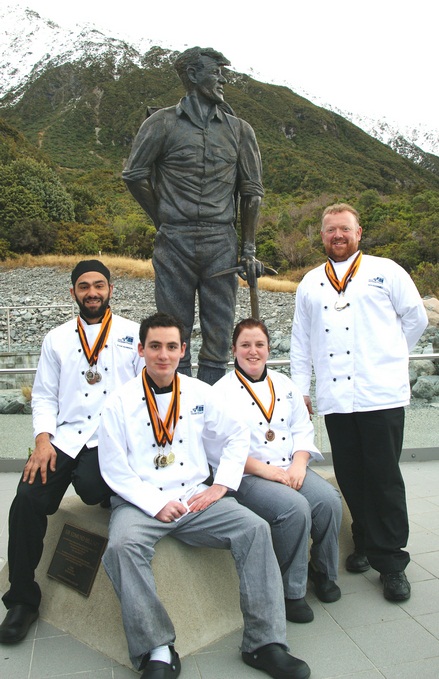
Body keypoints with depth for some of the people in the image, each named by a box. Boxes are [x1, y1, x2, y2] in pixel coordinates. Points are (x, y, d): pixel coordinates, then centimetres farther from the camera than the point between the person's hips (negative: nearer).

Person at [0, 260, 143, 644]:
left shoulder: (133, 334, 10)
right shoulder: (57, 339, 17)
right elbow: (44, 396, 13)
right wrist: (43, 439, -3)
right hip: (66, 436, 3)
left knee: (91, 486, -33)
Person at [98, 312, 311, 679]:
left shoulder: (199, 393, 7)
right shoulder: (120, 402, -1)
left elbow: (237, 435, 14)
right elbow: (114, 469, -3)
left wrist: (221, 486, 2)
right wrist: (156, 504, -13)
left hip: (196, 497, 2)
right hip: (141, 502, -2)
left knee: (255, 528, -19)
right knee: (122, 545, -32)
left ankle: (265, 643, -10)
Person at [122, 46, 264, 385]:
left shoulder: (239, 129, 11)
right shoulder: (163, 123, 4)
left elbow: (252, 191, 10)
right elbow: (135, 175, 6)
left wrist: (249, 250, 5)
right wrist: (164, 221, 5)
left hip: (222, 243, 2)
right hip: (174, 243, -1)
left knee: (218, 337, 4)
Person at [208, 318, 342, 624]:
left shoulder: (284, 384, 16)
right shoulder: (221, 392, -1)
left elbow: (303, 430, 12)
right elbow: (221, 447, -10)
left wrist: (299, 464, -7)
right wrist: (264, 469, -18)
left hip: (291, 470, 5)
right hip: (247, 478, -5)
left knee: (328, 499, -19)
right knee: (295, 507, -29)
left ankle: (323, 571, 7)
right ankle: (291, 591, -8)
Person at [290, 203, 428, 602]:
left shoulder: (386, 271, 9)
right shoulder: (310, 283, 17)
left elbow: (416, 319, 12)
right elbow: (301, 340, 16)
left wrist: (387, 357, 13)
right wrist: (300, 388, 11)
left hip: (382, 394, -3)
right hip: (335, 398, 3)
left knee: (384, 478, 1)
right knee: (350, 477, 9)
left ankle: (392, 562, 14)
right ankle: (366, 544, 27)